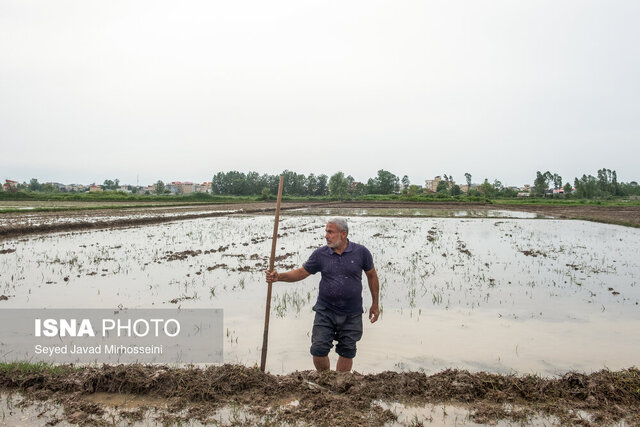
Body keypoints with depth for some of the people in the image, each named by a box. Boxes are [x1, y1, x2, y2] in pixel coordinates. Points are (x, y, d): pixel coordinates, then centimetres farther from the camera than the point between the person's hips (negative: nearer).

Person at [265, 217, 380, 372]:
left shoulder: (361, 252, -5)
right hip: (325, 311, 1)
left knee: (347, 352, 9)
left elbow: (372, 276, 7)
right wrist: (280, 277, -15)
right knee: (319, 349, -3)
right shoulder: (320, 254, -3)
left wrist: (375, 304, 10)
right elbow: (301, 272, 2)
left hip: (352, 314, 0)